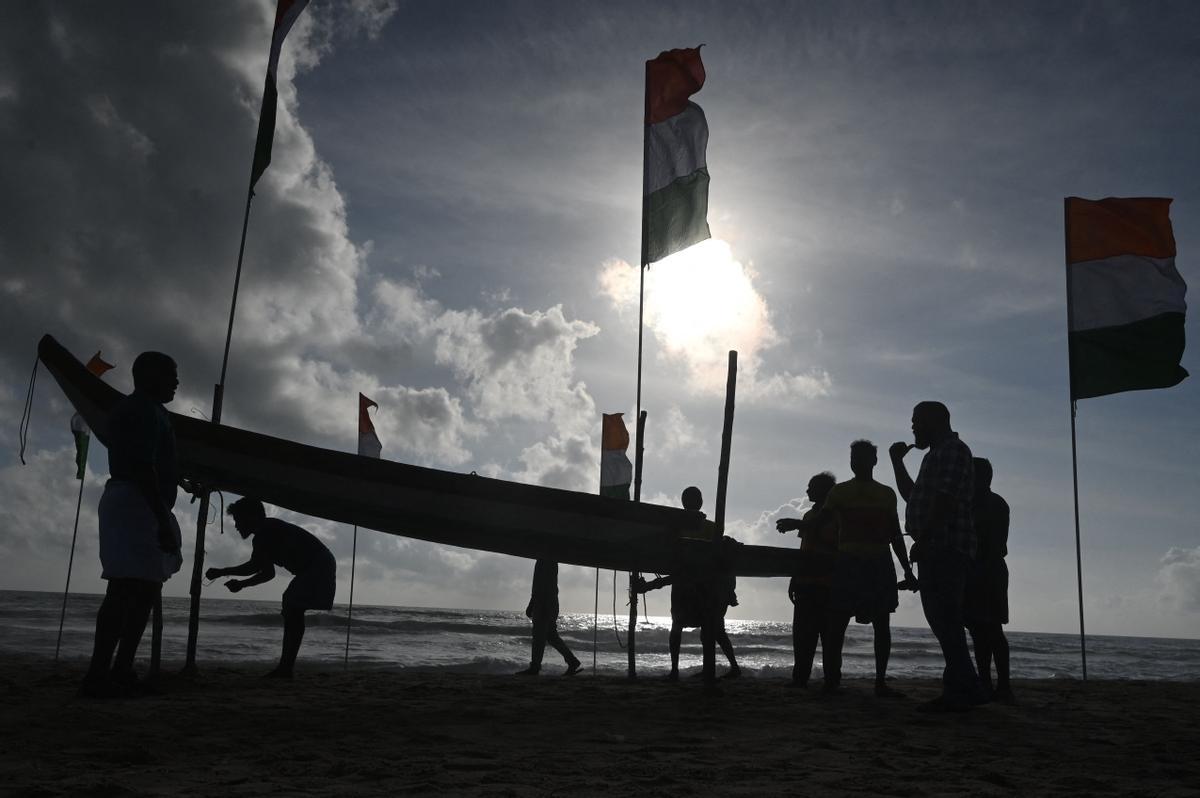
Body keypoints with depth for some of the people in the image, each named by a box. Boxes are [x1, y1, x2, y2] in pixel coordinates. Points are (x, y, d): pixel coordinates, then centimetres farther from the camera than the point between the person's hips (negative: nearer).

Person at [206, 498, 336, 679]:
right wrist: (241, 584, 19)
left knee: (292, 613, -14)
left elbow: (253, 567, -20)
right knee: (292, 614, 11)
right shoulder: (269, 531, 20)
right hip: (318, 568, 11)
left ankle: (285, 668, -15)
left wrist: (221, 572, -8)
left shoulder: (265, 531, -12)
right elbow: (268, 572, 25)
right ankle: (286, 667, 12)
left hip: (318, 567, -11)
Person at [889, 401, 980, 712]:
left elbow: (944, 499, -19)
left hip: (946, 548, -10)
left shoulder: (953, 450, -7)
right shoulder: (936, 454, 24)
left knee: (945, 619, -11)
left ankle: (959, 692, -9)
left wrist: (922, 539, -22)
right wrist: (897, 461, 24)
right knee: (942, 619, 12)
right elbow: (911, 495, 31)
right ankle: (965, 689, 18)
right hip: (937, 550, 10)